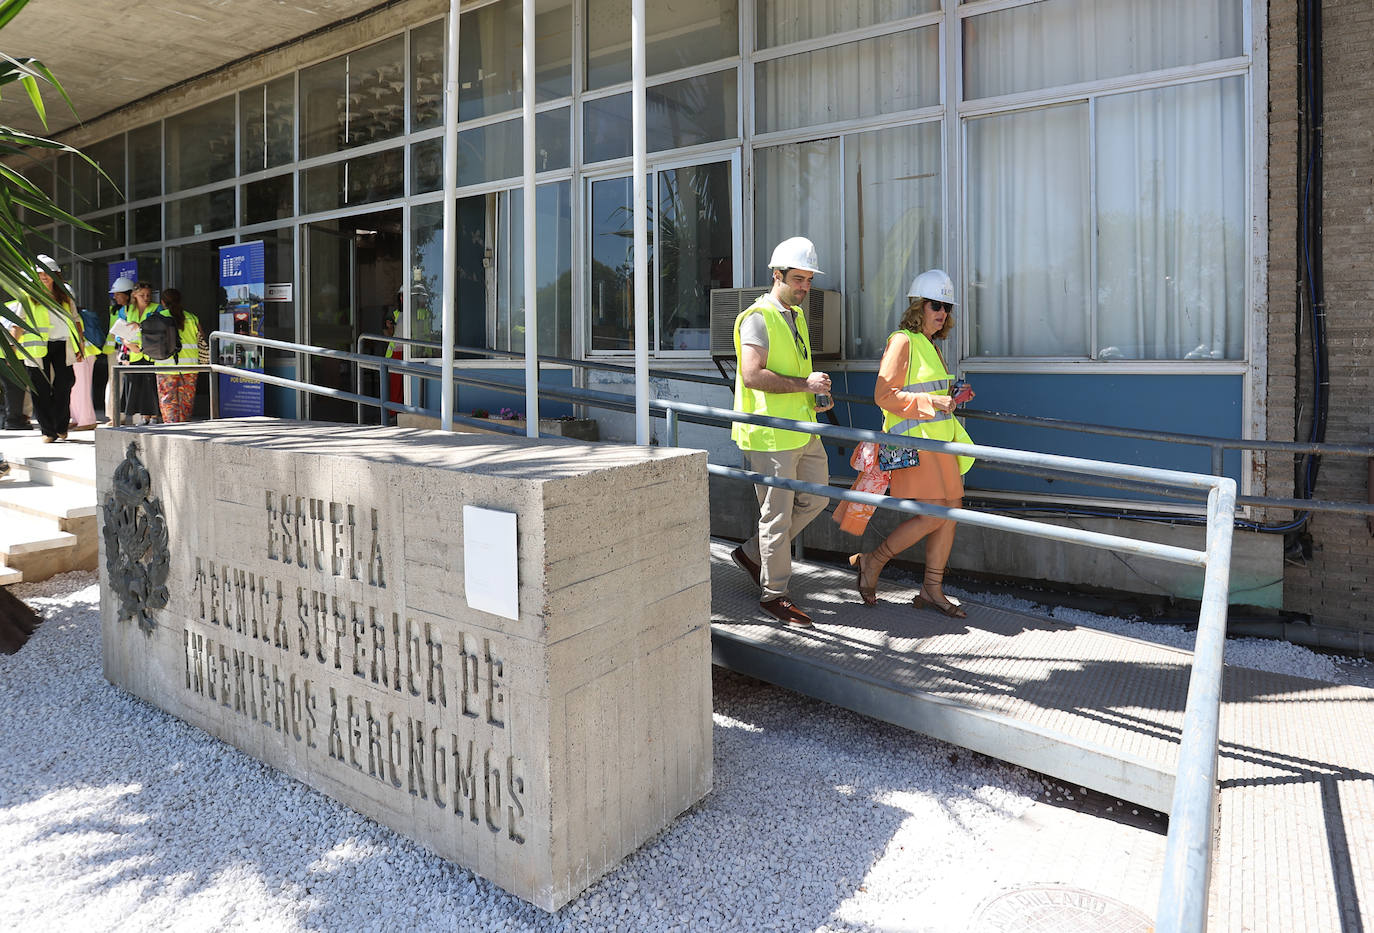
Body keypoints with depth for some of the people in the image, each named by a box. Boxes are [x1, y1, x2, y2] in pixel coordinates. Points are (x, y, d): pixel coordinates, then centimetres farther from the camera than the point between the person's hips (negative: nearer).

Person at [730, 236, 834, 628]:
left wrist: (817, 397, 10)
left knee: (816, 498, 16)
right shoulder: (758, 317, -12)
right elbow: (752, 375, -22)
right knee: (778, 514, -2)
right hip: (770, 434, -9)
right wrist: (805, 383, -20)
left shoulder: (796, 316, 18)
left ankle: (754, 552, 29)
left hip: (803, 429, 9)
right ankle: (774, 594, 12)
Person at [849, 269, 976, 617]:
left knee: (952, 508, 6)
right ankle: (871, 562, 7)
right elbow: (885, 395, -16)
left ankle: (932, 589, 15)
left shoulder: (929, 345, 19)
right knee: (934, 514, -10)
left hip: (938, 438, 9)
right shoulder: (902, 341, -9)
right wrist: (929, 402, -22)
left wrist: (950, 399, 12)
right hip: (915, 439, -9)